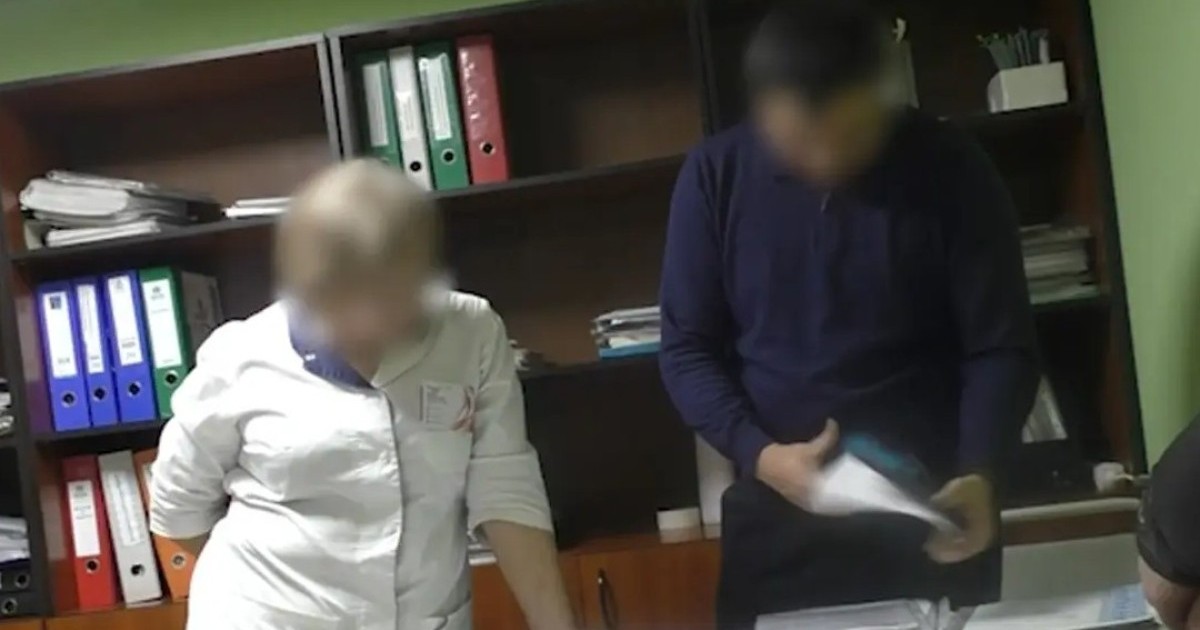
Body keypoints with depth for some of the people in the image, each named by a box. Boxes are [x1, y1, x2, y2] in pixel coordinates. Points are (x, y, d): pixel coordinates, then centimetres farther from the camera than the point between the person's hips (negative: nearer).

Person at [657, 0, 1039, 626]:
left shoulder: (951, 171, -7)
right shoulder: (715, 176, -5)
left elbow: (1002, 348, -5)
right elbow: (686, 347, -2)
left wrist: (978, 474, -21)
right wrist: (757, 453, -17)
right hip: (779, 517, 1)